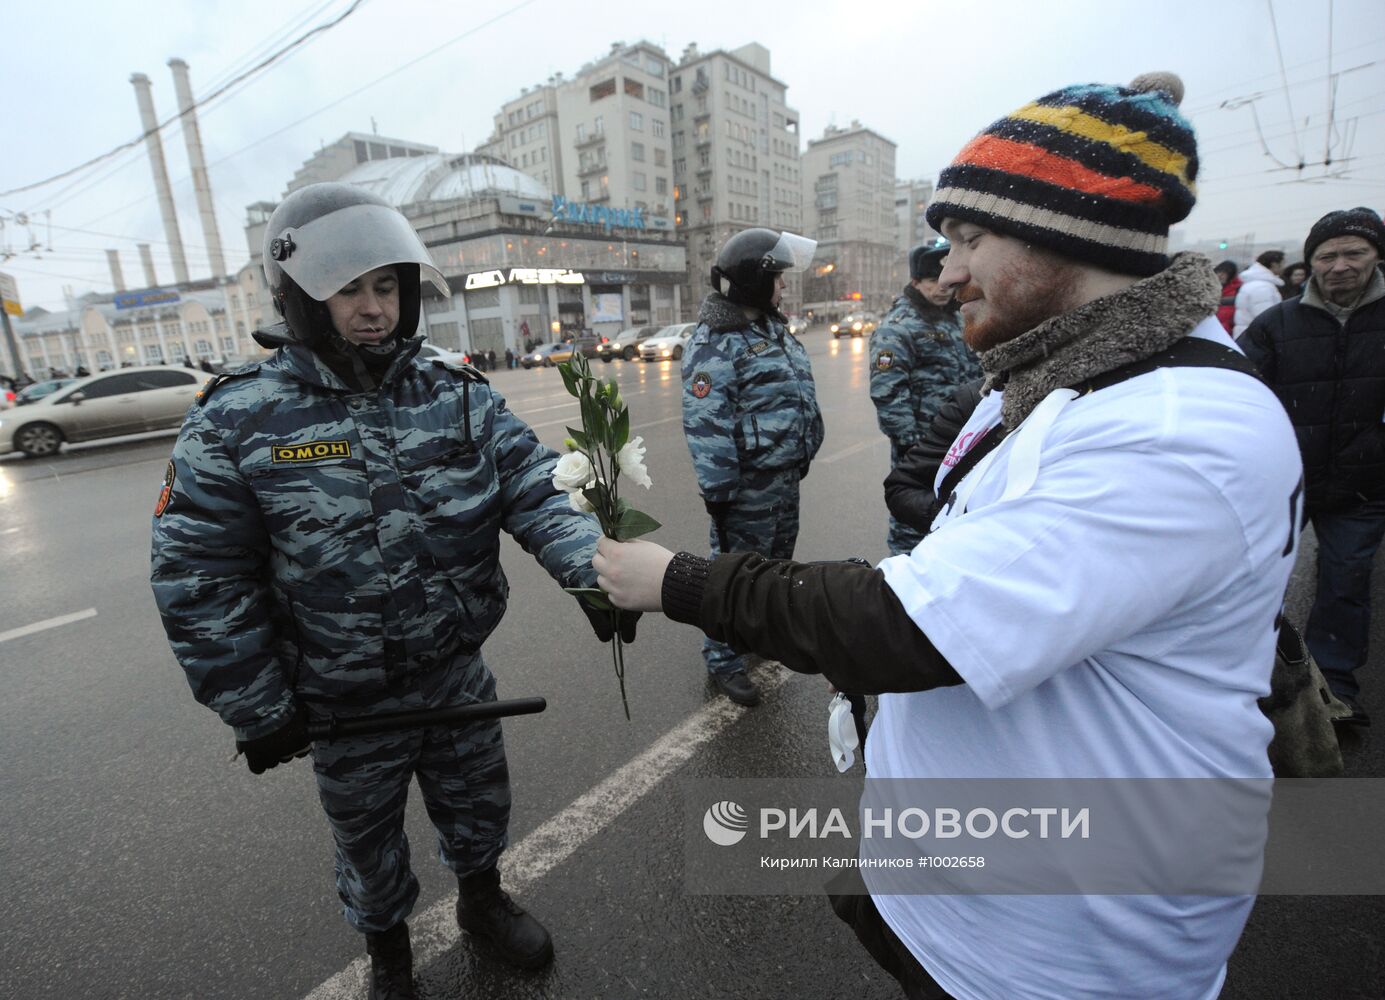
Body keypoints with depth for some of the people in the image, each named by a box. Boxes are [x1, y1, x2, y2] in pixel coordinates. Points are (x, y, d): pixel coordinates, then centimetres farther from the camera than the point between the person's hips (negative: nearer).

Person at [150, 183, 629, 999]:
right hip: (346, 708, -2)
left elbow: (538, 493, -15)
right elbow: (201, 580, -12)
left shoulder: (460, 396, -8)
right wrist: (259, 712, -9)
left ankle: (483, 901, 56)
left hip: (461, 678, 2)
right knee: (371, 843, 24)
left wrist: (592, 571, -33)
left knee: (480, 807, 25)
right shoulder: (237, 422, -16)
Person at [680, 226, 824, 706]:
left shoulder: (773, 329, 12)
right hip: (749, 483, -9)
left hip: (786, 475, 9)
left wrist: (802, 456, 20)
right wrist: (718, 491, -22)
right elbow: (705, 425, -23)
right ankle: (722, 659, 19)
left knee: (777, 560, 23)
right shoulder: (715, 343, -18)